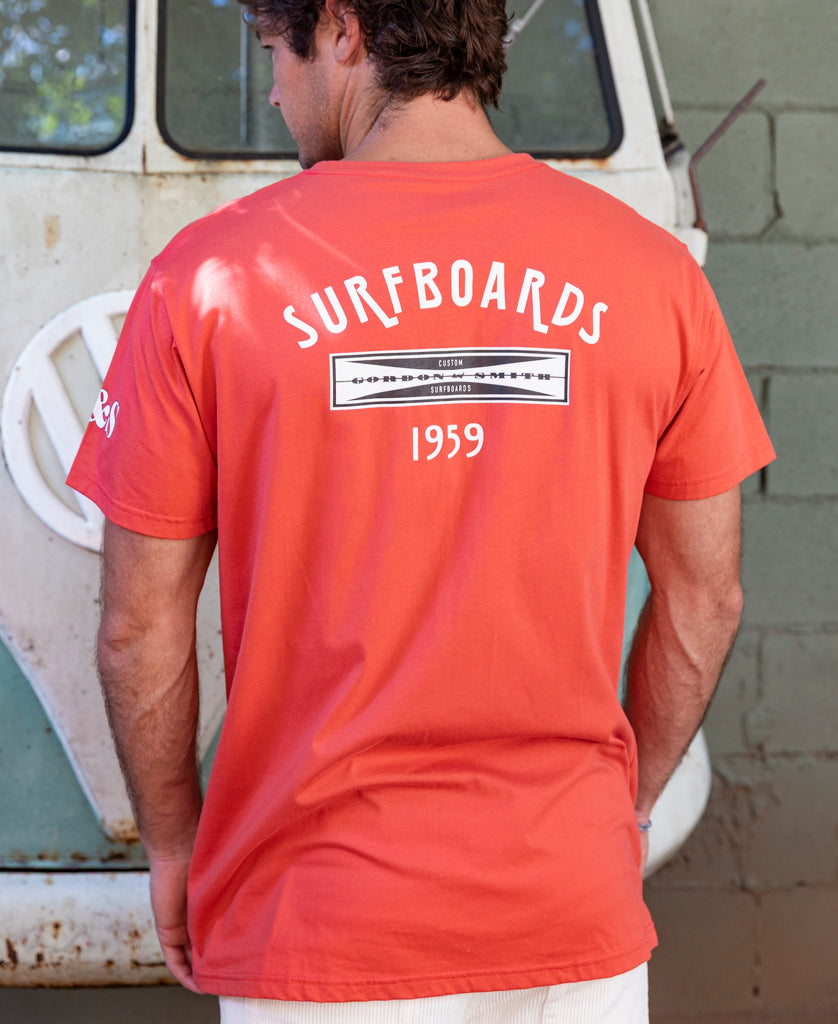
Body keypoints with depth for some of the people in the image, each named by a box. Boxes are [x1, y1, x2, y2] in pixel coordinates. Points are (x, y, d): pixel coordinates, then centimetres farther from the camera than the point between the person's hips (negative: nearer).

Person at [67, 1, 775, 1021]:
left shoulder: (210, 279, -9)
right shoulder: (652, 272, -3)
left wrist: (173, 841, 11)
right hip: (575, 915, 2)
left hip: (316, 928, -2)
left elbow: (139, 627, -4)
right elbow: (703, 598, 5)